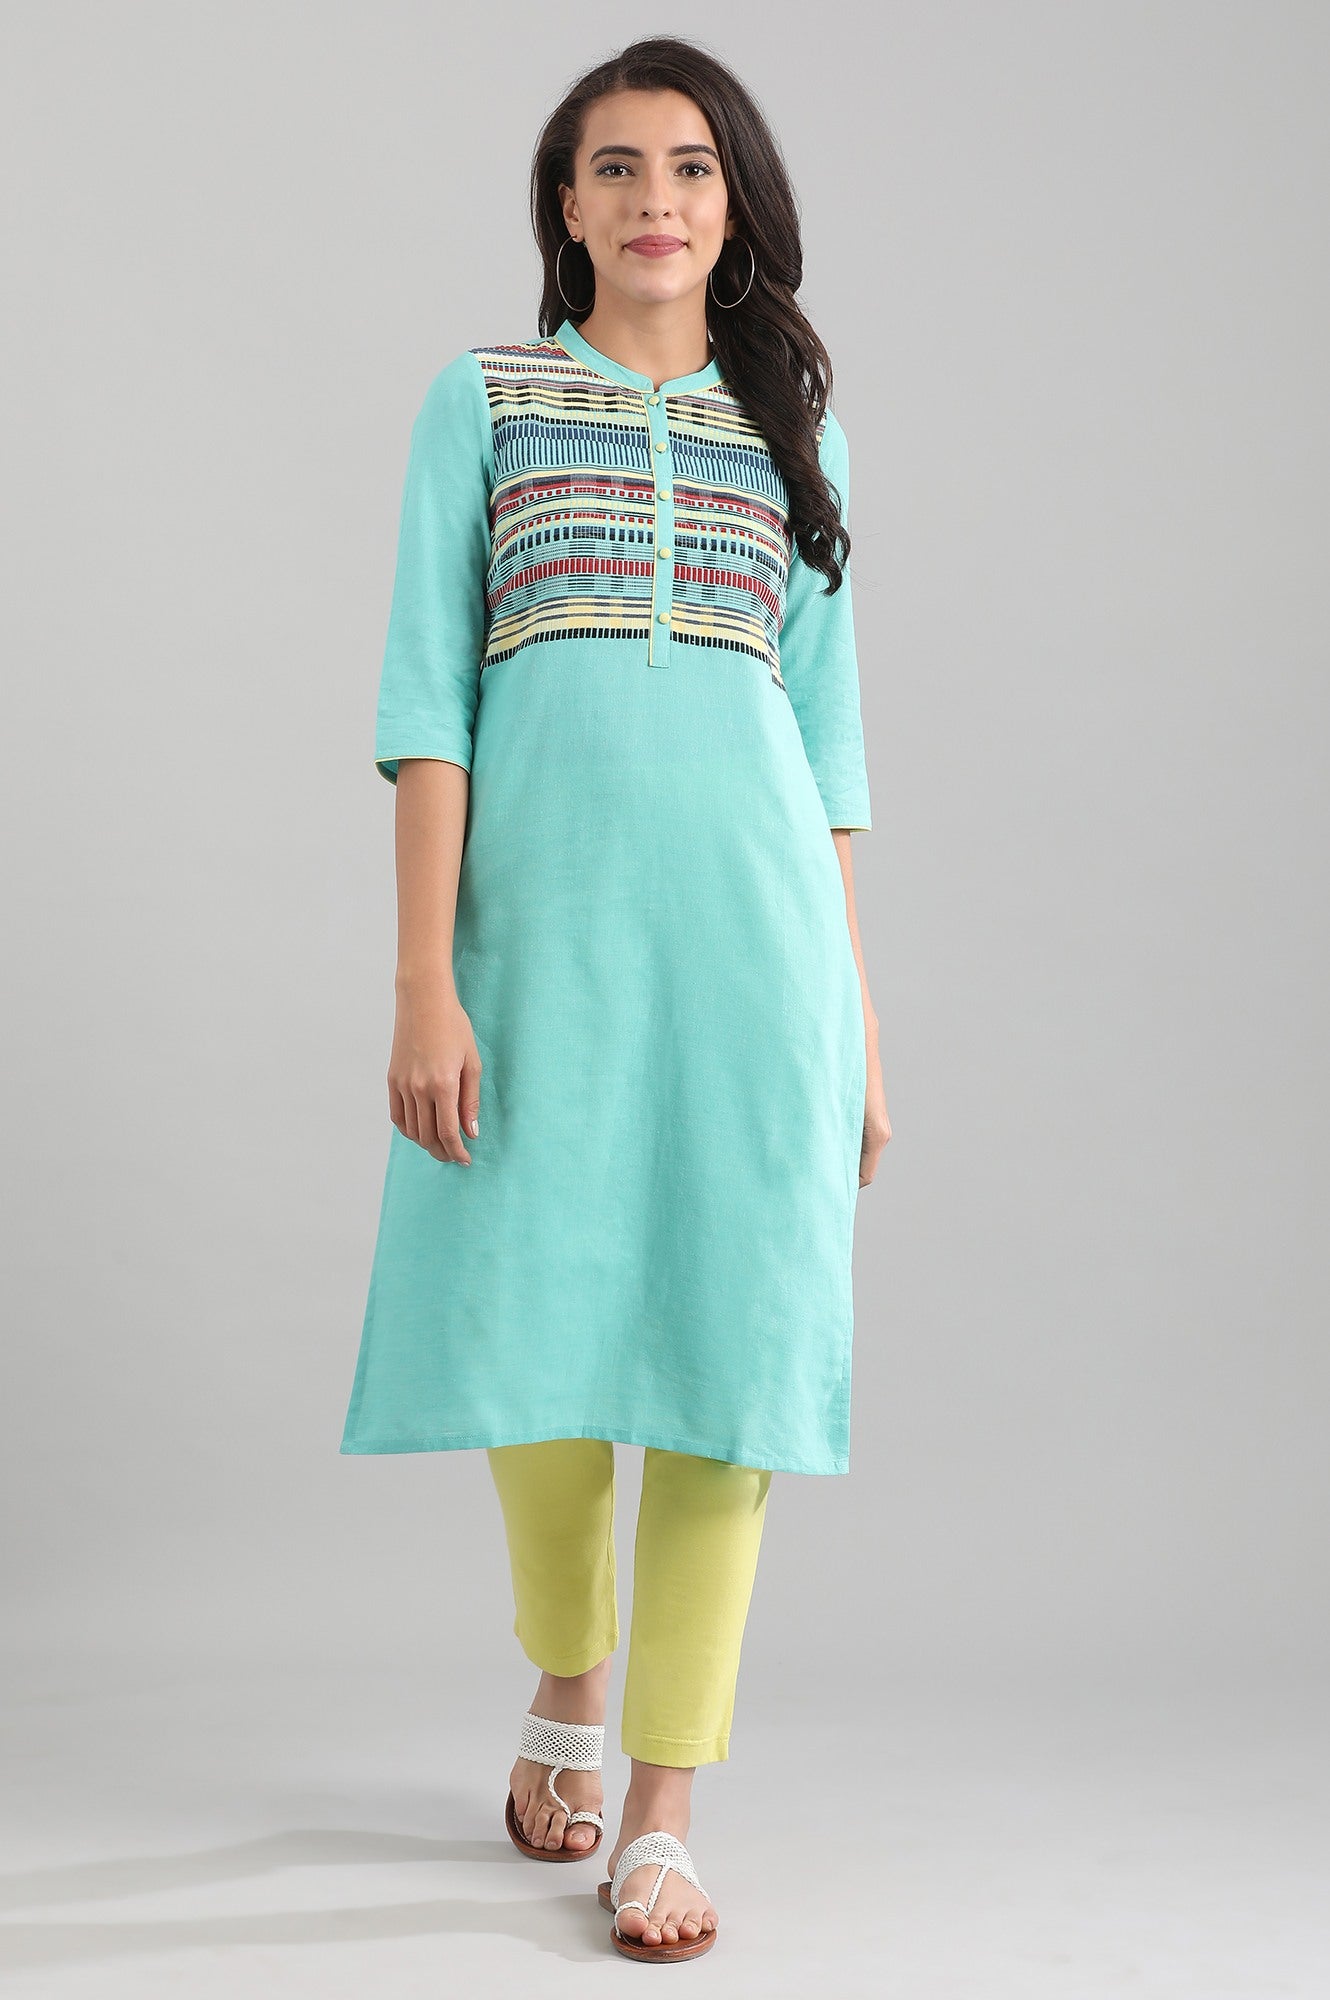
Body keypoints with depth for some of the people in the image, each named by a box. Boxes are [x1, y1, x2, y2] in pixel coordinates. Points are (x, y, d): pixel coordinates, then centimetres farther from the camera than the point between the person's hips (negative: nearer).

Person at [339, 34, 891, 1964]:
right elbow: (428, 695, 1)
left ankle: (664, 1810, 5)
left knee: (729, 1344, -3)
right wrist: (425, 980, -9)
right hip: (543, 916, -1)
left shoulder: (798, 429, 15)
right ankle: (565, 1684, 31)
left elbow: (830, 733, 14)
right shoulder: (482, 401, 9)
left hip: (753, 912, 1)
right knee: (542, 1328, 2)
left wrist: (858, 1014, 9)